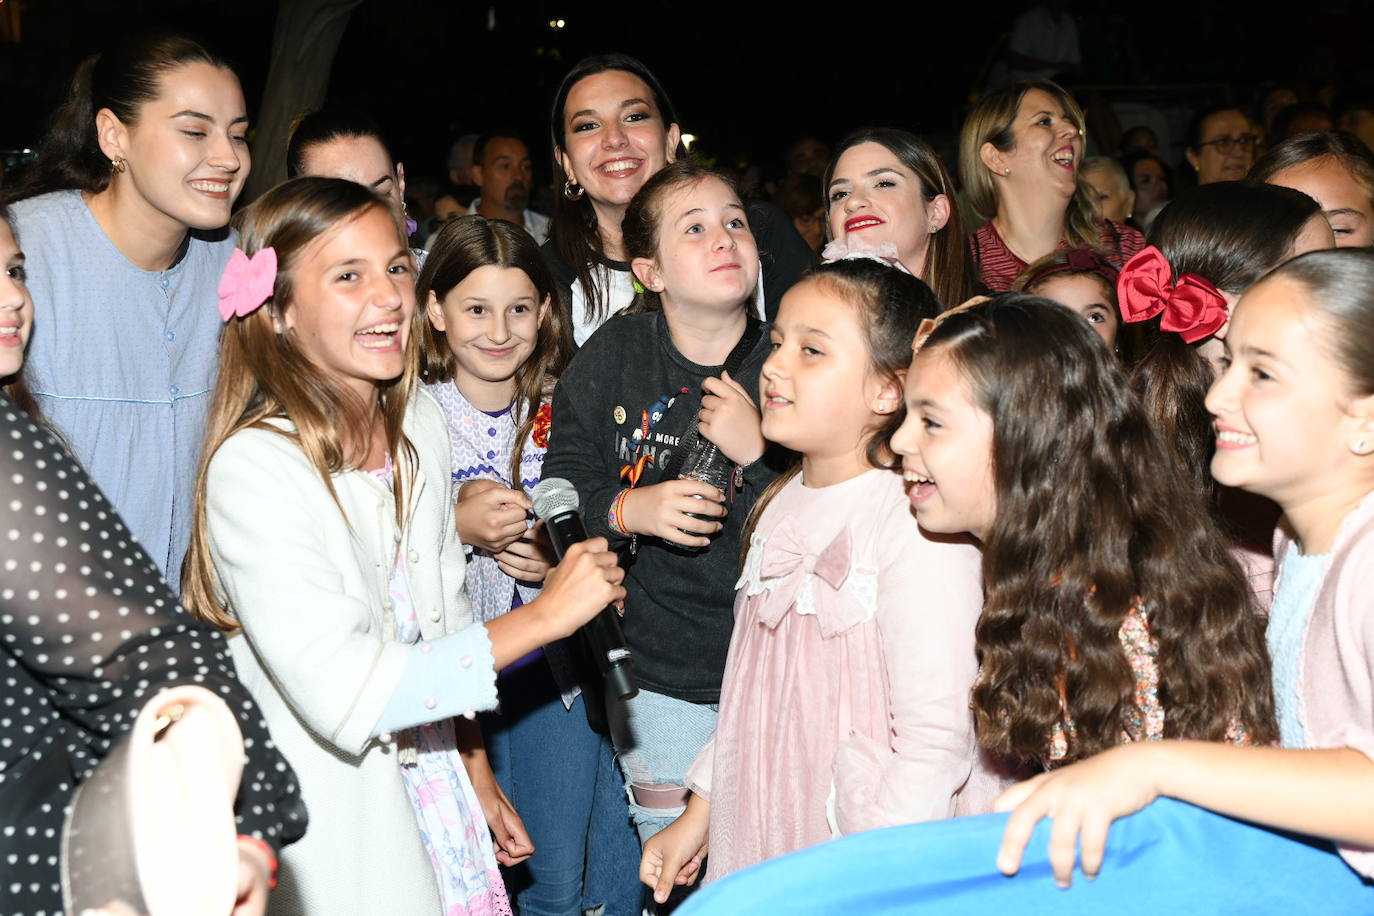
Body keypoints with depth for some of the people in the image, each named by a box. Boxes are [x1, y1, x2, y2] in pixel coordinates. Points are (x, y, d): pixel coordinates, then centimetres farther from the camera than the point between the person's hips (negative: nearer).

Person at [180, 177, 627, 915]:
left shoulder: (421, 424, 1)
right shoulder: (253, 467, -22)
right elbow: (340, 693, -28)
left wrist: (479, 775, 14)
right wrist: (544, 615, -24)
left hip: (432, 791, 6)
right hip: (328, 821, -6)